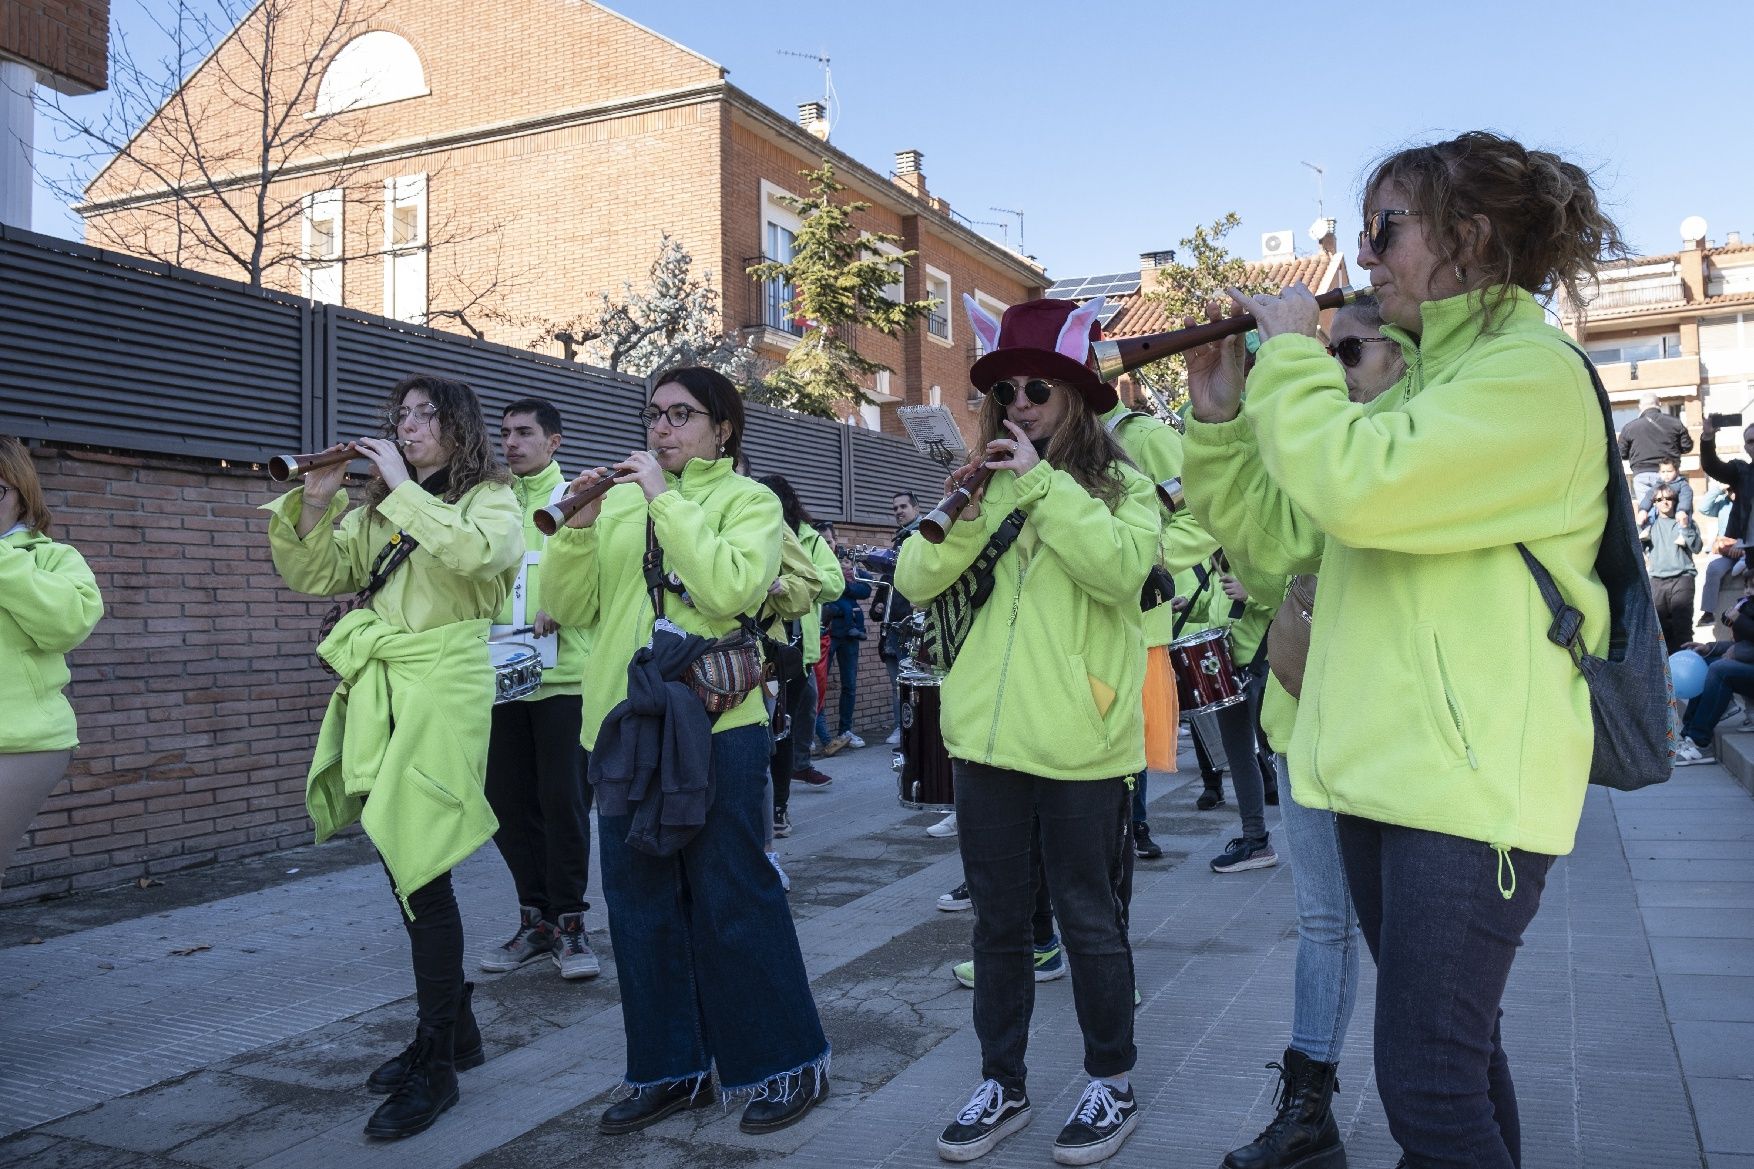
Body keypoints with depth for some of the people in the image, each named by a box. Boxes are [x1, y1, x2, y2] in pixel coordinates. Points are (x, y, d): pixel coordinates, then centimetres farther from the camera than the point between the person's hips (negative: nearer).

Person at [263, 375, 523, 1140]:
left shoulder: (491, 499, 1)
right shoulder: (377, 511, 19)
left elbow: (472, 553, -21)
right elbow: (312, 576, 12)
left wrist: (401, 488, -14)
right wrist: (314, 501, -1)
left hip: (442, 687, -7)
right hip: (377, 689, 7)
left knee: (419, 869, -9)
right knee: (406, 866, 11)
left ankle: (434, 1065, 1)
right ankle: (455, 1028, 26)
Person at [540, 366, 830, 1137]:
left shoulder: (748, 500, 1)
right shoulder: (619, 501, 12)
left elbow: (731, 590, -19)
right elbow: (569, 607, 7)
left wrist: (665, 500, -15)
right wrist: (578, 525, -7)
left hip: (714, 725, -5)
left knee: (732, 900, 1)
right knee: (640, 902, 11)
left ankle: (784, 1063, 17)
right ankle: (669, 1067, 26)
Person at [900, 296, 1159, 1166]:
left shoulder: (1121, 484, -1)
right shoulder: (981, 483, 10)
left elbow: (1122, 569, -21)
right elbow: (916, 581, -1)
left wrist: (1041, 483, -21)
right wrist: (965, 506, -16)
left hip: (1079, 742, -4)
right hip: (986, 734, 4)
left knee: (1087, 917, 8)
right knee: (998, 919, 14)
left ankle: (1110, 1084, 26)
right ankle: (1001, 1084, 28)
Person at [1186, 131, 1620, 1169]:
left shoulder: (1535, 374, -10)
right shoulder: (1418, 389, 19)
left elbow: (1352, 489, -27)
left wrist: (1292, 349, -12)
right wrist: (1224, 419, 5)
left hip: (1473, 777, -9)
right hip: (1380, 765, 9)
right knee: (1456, 1048, 19)